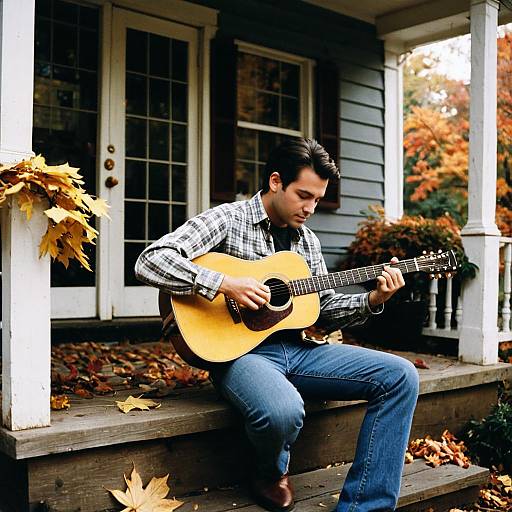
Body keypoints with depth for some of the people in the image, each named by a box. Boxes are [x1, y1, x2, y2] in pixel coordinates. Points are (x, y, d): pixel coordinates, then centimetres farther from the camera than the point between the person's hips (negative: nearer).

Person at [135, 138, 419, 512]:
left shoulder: (306, 239, 16)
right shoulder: (227, 219, -5)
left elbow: (325, 308, 19)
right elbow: (149, 262, -16)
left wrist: (372, 300, 1)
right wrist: (226, 284, -24)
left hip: (296, 348, 7)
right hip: (242, 351, -6)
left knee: (401, 376, -8)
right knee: (283, 412, -39)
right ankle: (271, 473, 1)